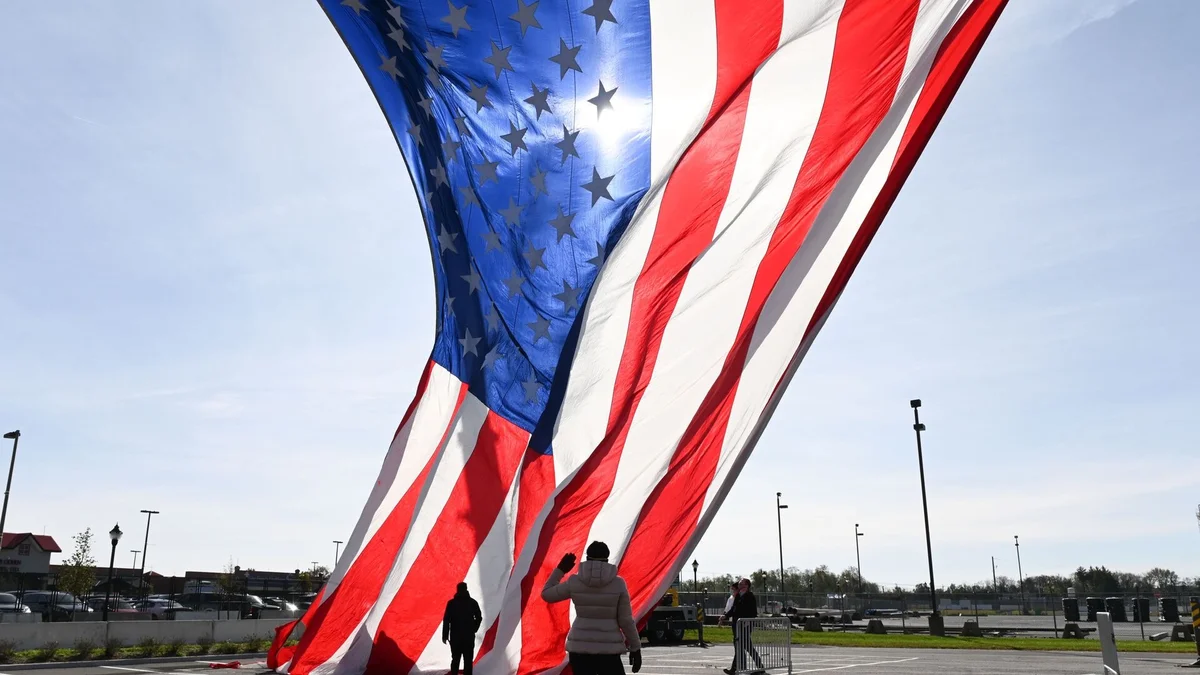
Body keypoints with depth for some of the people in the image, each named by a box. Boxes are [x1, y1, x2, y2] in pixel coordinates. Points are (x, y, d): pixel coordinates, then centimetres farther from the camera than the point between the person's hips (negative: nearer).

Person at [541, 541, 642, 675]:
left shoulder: (574, 582, -3)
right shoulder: (618, 583, -7)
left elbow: (546, 595, 11)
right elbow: (626, 620, -5)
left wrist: (561, 569, 19)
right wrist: (635, 648, 5)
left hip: (579, 648, 2)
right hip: (608, 651, -2)